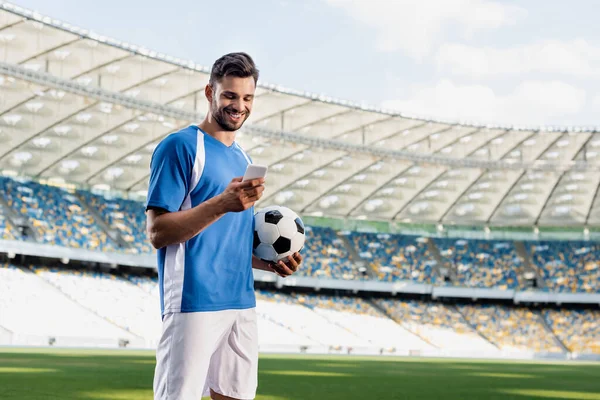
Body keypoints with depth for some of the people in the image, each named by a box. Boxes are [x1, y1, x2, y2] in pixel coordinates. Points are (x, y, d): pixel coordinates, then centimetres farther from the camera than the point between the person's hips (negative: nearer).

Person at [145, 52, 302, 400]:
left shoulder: (243, 159, 19)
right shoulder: (180, 146, -5)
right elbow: (158, 232, -12)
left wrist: (271, 263, 8)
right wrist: (222, 204, -23)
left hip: (243, 303, 8)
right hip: (195, 303, -8)